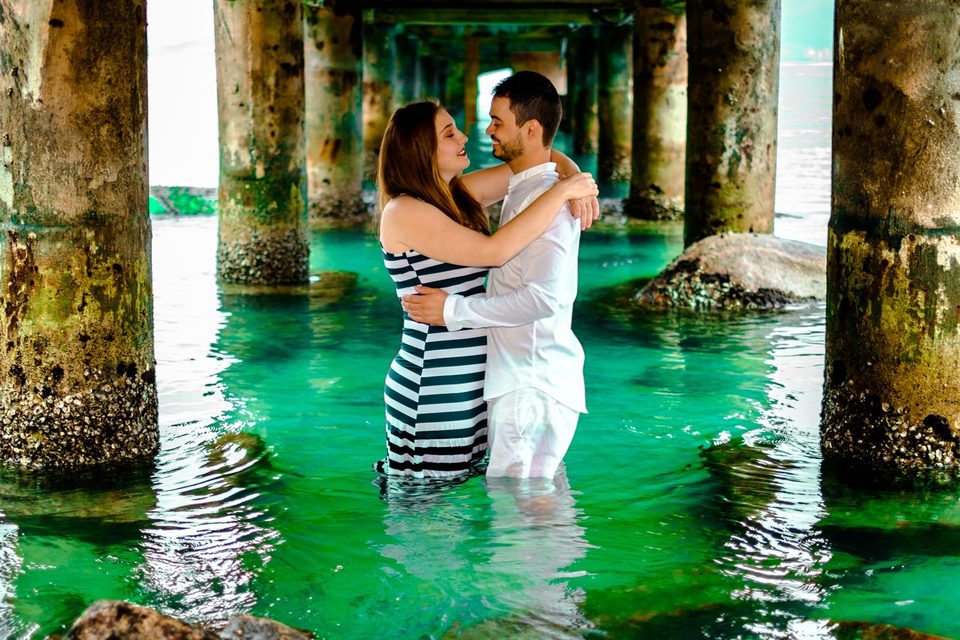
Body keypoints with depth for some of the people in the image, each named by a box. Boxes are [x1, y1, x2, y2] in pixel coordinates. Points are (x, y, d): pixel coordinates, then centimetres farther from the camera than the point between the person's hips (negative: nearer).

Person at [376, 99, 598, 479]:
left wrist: (577, 183, -6)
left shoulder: (462, 193, 8)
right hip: (434, 390, -8)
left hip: (472, 382, 8)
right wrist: (561, 193, -19)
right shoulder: (403, 212, -14)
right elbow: (493, 251, -23)